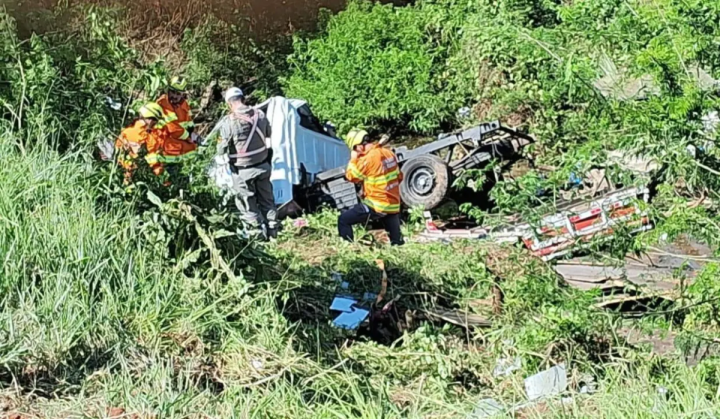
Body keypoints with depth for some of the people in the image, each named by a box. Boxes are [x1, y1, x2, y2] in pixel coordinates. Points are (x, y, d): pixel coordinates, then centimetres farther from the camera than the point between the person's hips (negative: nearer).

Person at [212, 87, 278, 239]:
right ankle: (272, 230, 27)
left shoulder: (228, 122, -21)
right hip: (263, 166, 5)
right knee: (266, 199, 19)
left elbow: (221, 150, -15)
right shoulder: (260, 115, -6)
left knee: (247, 203, 12)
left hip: (243, 171, -5)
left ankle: (257, 231, 18)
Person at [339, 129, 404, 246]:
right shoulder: (389, 153, 6)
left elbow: (351, 176, -6)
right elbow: (399, 177, 17)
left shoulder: (368, 158, -18)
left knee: (343, 220, 1)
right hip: (394, 205, 7)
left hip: (377, 205, -7)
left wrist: (353, 159, 4)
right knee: (397, 242, 15)